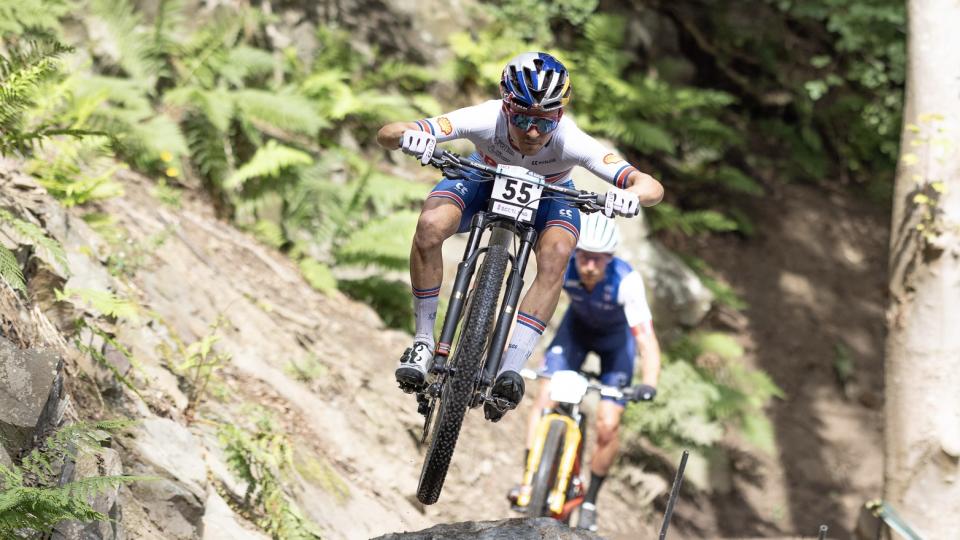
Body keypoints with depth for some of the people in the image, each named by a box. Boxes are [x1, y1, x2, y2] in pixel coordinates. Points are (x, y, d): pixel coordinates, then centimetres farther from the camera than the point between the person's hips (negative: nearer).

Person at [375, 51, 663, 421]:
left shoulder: (570, 141, -38)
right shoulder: (486, 121, -37)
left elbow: (652, 187, -41)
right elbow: (386, 134, -38)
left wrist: (631, 195, -64)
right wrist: (408, 137, -61)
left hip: (547, 195, 0)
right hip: (485, 179, 0)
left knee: (557, 253, -32)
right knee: (431, 225, -29)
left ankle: (510, 370, -29)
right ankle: (424, 342, -12)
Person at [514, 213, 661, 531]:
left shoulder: (626, 281, -39)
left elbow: (646, 339, -42)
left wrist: (649, 383, -56)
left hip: (616, 337, -2)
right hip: (577, 328, 2)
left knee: (608, 426, -9)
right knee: (546, 398, -15)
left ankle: (590, 501, 11)